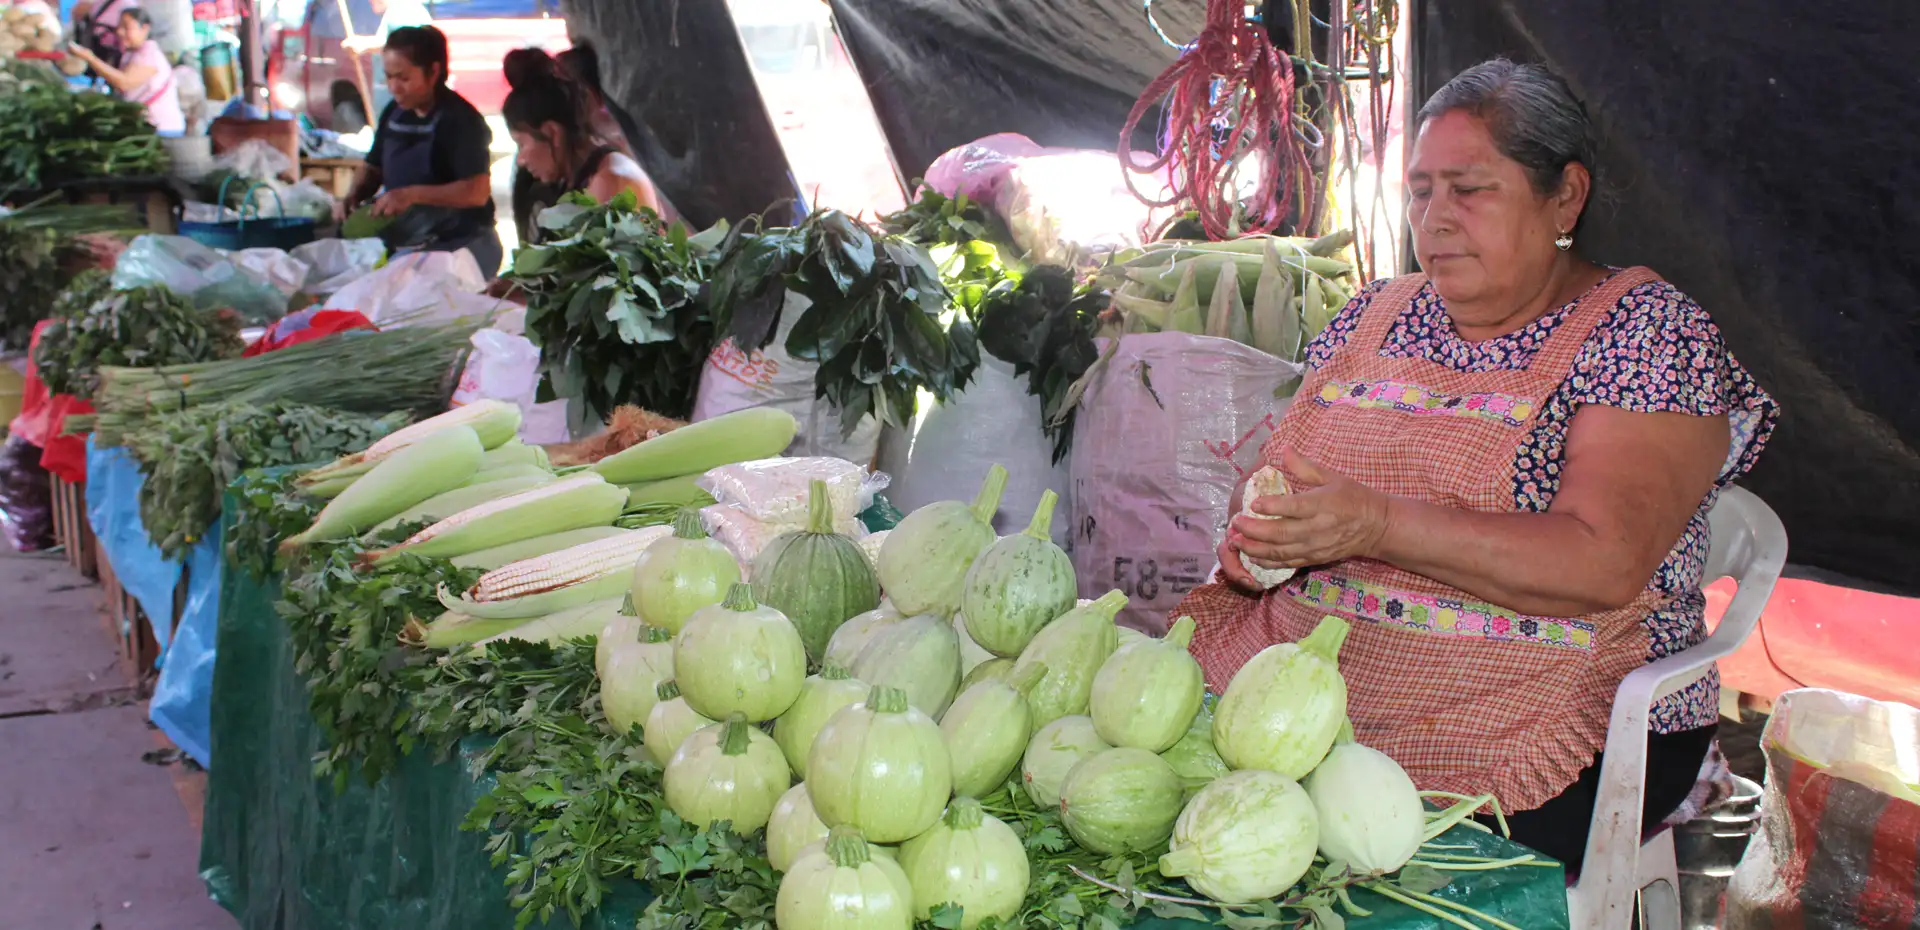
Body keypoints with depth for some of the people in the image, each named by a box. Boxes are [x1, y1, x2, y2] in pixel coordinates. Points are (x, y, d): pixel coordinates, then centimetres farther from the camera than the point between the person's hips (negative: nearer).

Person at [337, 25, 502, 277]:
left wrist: (413, 194, -30)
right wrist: (354, 196, 1)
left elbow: (478, 192, -22)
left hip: (460, 246, -7)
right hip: (403, 245, 7)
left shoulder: (459, 120, -13)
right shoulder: (394, 114, 11)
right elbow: (372, 168, 23)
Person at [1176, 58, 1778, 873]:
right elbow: (1275, 471, 19)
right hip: (1304, 673, 6)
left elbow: (1605, 565, -16)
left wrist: (1378, 525, -25)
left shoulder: (1644, 330, -2)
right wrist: (1253, 539, -6)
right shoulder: (1375, 315, 16)